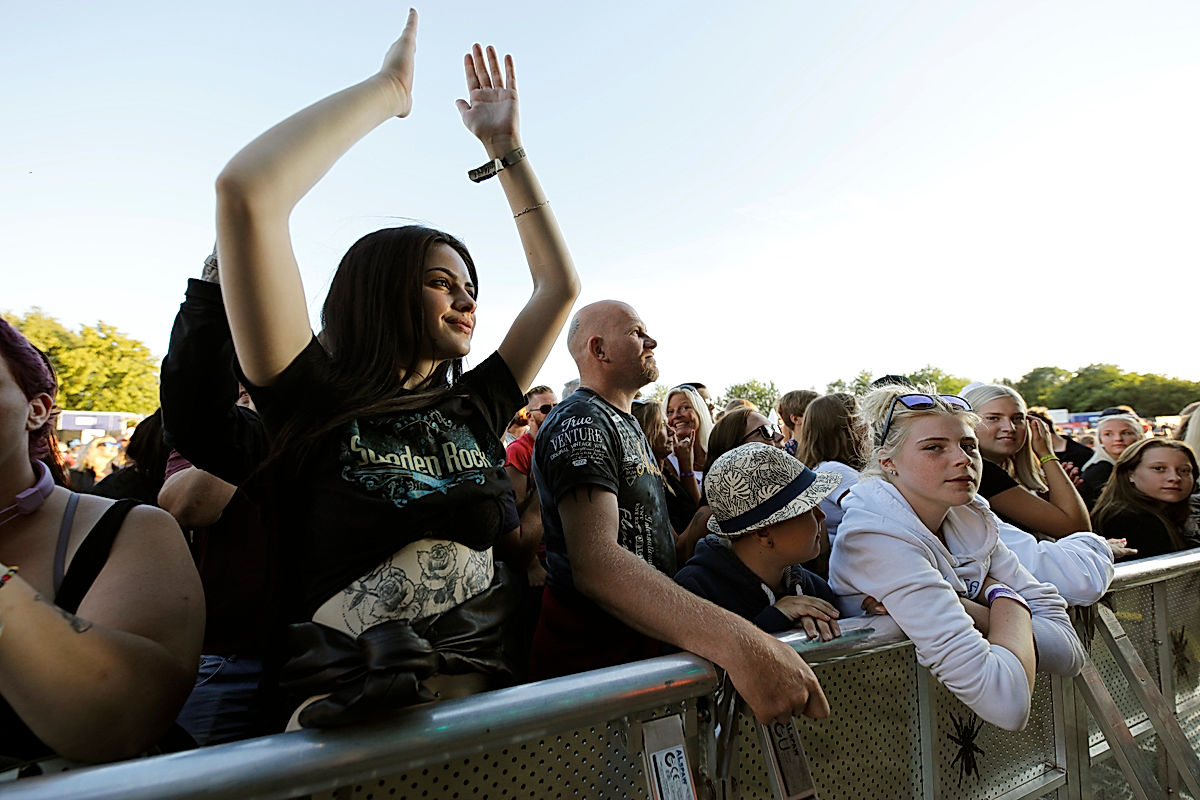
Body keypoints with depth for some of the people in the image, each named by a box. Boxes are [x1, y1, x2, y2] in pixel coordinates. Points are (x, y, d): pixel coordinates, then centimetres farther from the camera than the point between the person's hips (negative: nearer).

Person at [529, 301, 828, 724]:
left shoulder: (627, 423, 14)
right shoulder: (579, 423, -21)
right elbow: (595, 562, -37)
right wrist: (736, 641, -46)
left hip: (642, 637, 9)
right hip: (591, 653, -9)